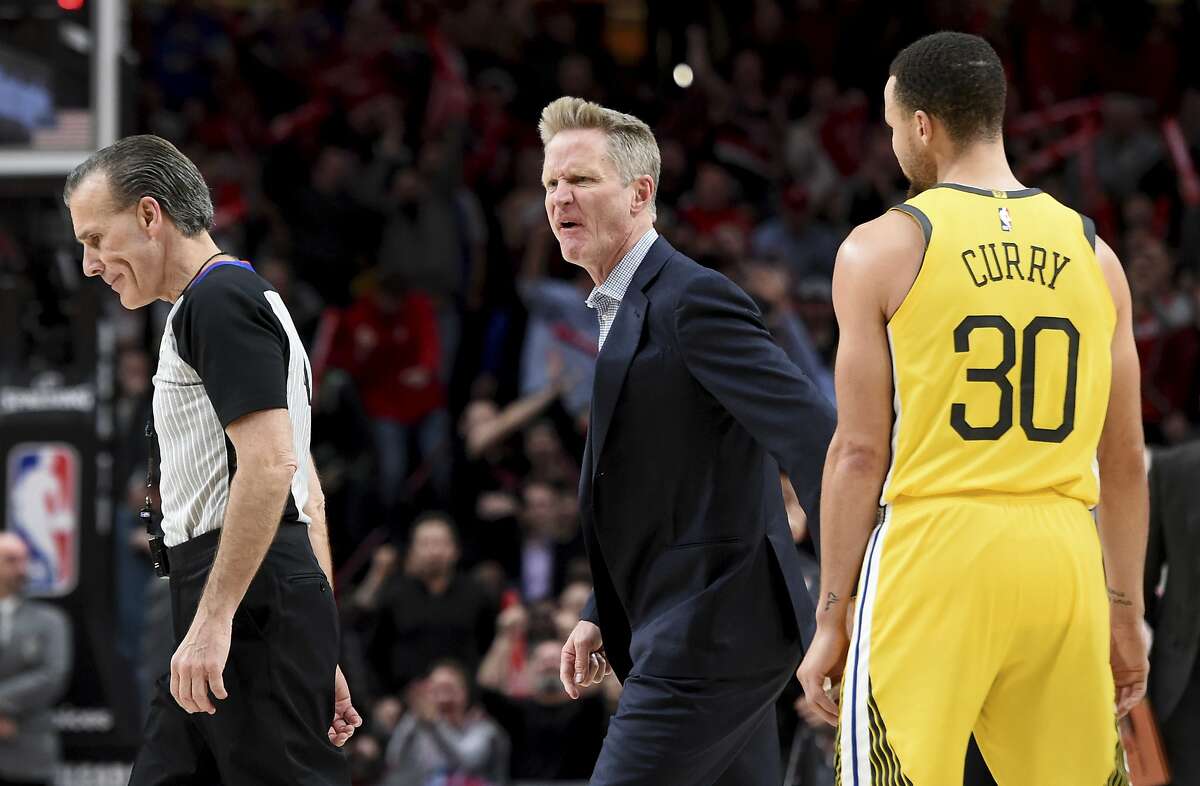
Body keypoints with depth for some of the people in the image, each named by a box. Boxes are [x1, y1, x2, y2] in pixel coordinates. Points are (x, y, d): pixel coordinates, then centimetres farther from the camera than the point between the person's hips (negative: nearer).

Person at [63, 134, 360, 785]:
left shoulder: (219, 300, -9)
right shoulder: (249, 301, 23)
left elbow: (270, 462, -21)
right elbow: (307, 492, 24)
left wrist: (212, 620, -23)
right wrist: (320, 655, 23)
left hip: (250, 605, -10)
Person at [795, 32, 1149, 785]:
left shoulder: (883, 249, -2)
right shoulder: (1093, 254, 10)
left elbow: (861, 450, -4)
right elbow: (1125, 460, 12)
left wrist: (832, 616, 1)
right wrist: (1126, 612, 19)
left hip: (936, 554, -4)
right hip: (1065, 555, 4)